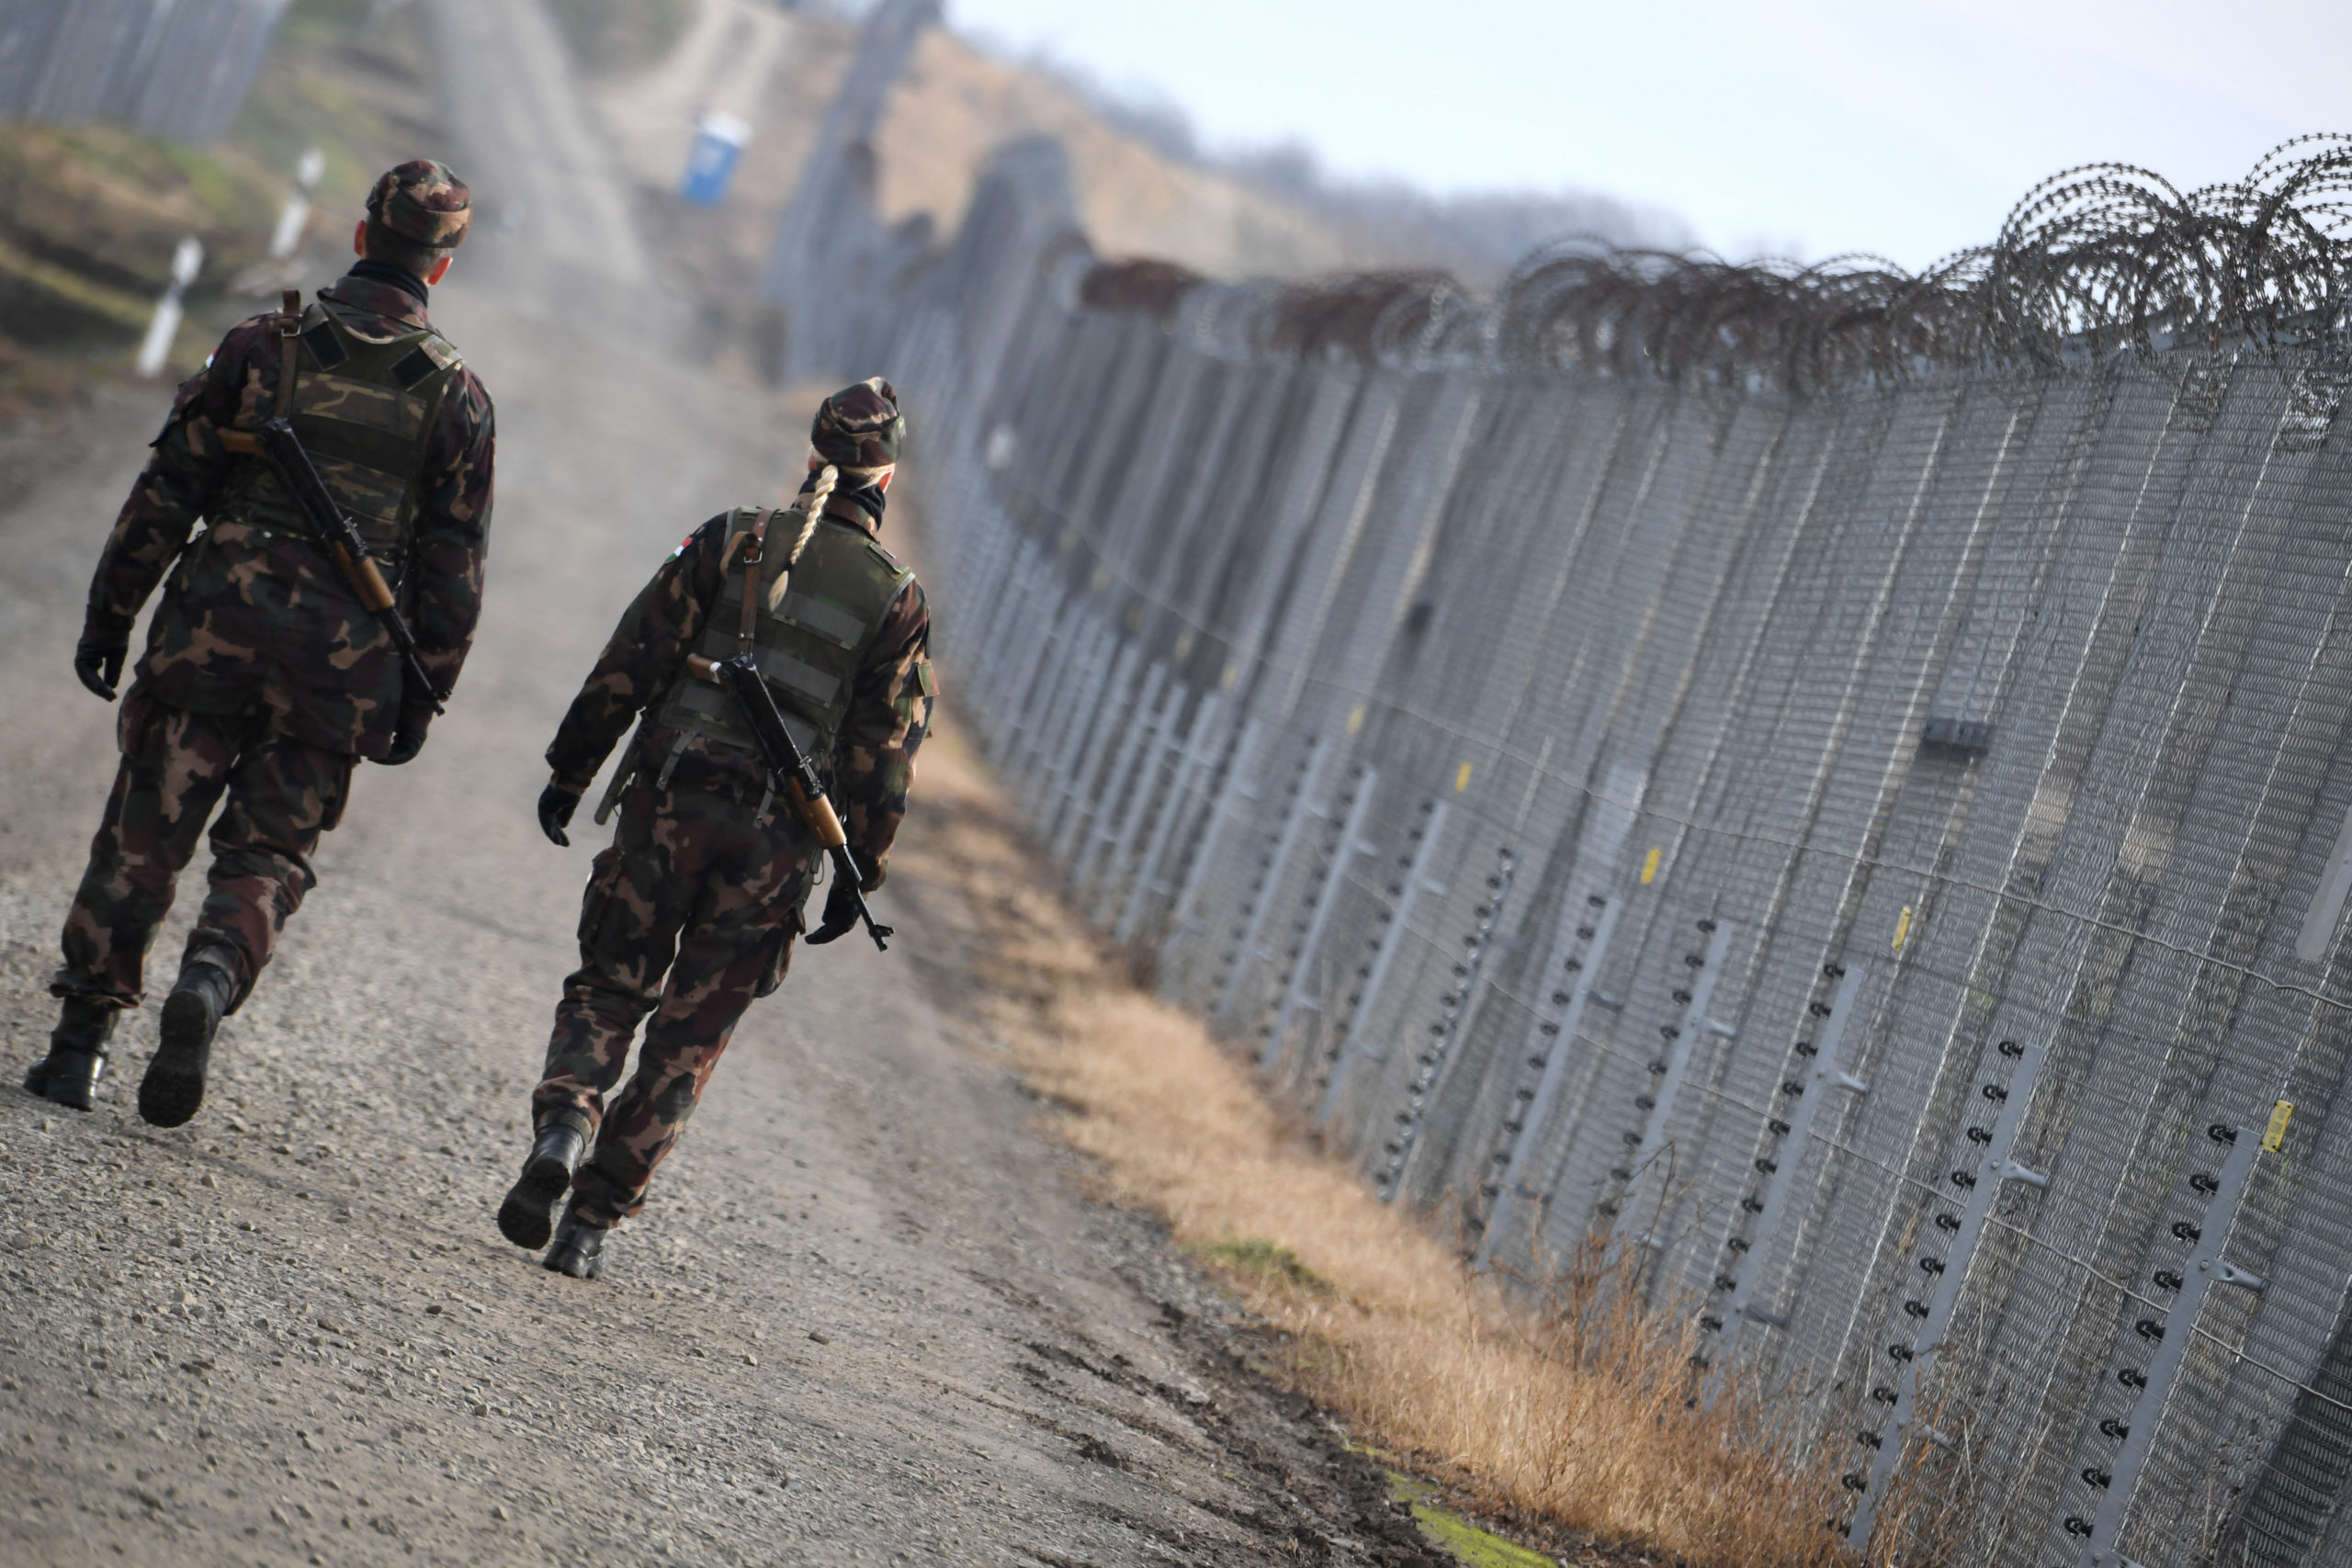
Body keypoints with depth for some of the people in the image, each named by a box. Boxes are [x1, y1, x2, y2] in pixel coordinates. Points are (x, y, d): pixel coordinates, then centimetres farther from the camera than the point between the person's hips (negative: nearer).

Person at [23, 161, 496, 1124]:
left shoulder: (265, 344, 1)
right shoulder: (456, 394, 2)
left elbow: (167, 491, 1)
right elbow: (454, 567, 3)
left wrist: (110, 611, 8)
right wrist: (423, 696, 10)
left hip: (212, 629, 0)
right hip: (344, 663, 0)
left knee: (143, 838, 7)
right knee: (267, 855, 8)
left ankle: (82, 1039, 6)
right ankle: (213, 978, -20)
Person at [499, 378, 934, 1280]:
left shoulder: (732, 542, 2)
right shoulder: (899, 603, 2)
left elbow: (629, 666, 1)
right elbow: (883, 758, 0)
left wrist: (570, 772, 8)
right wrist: (858, 874, 7)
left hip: (669, 805, 0)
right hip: (777, 843, 0)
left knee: (607, 990, 14)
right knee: (688, 1038, 8)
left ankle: (563, 1122, -14)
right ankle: (592, 1222, 5)